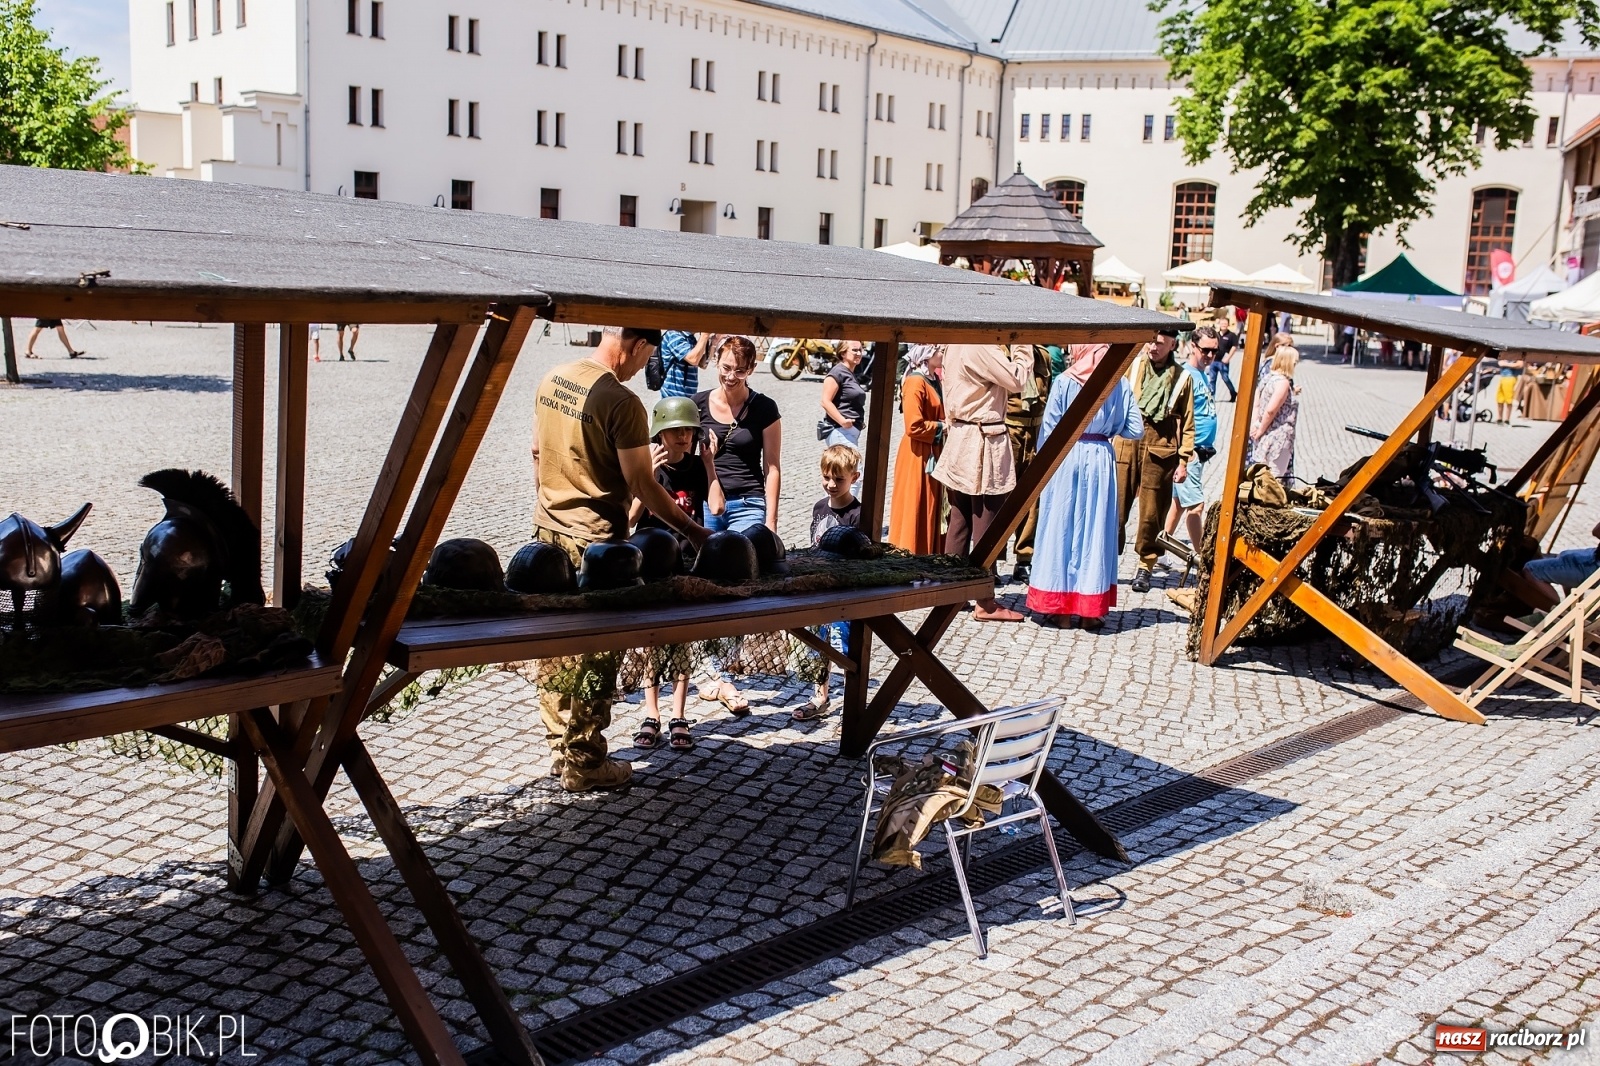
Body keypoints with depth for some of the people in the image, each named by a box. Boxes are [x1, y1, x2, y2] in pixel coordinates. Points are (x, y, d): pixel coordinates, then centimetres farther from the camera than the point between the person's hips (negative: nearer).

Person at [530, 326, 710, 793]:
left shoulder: (552, 380, 4)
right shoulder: (621, 401, -19)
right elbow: (641, 484, -17)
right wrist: (693, 530, -8)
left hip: (548, 529, 8)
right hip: (593, 540, -8)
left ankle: (560, 746, 29)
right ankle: (583, 765, 13)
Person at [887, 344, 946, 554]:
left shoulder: (934, 380, 11)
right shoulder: (915, 382, -17)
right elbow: (914, 426, -23)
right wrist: (942, 427, -12)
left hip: (933, 455, 9)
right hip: (918, 457, -9)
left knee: (931, 511, 13)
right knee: (914, 513, -2)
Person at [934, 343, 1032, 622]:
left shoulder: (956, 344, 11)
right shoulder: (981, 347, -18)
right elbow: (1016, 381, -13)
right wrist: (1023, 346, -7)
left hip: (960, 437, 9)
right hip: (983, 442, -9)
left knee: (960, 520, 13)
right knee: (986, 524, -2)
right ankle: (985, 603, 3)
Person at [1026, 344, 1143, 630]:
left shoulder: (1064, 382, -8)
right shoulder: (1121, 384, -1)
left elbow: (1049, 429, -7)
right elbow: (1135, 430, 0)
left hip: (1066, 458, -2)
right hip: (1102, 460, 2)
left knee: (1060, 528, 6)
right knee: (1096, 530, 9)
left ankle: (1058, 608, 9)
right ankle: (1090, 610, 14)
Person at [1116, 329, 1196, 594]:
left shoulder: (1182, 378, 4)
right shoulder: (1134, 366, 6)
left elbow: (1187, 423, 5)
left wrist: (1184, 459, 1)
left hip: (1159, 452, -1)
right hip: (1126, 445, 1)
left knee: (1152, 512, 4)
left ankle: (1145, 567, 14)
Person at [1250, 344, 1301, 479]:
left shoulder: (1268, 377, 8)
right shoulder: (1283, 382, -17)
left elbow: (1256, 404, 10)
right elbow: (1270, 410, -24)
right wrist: (1261, 430, -13)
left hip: (1264, 438, 9)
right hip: (1277, 438, -9)